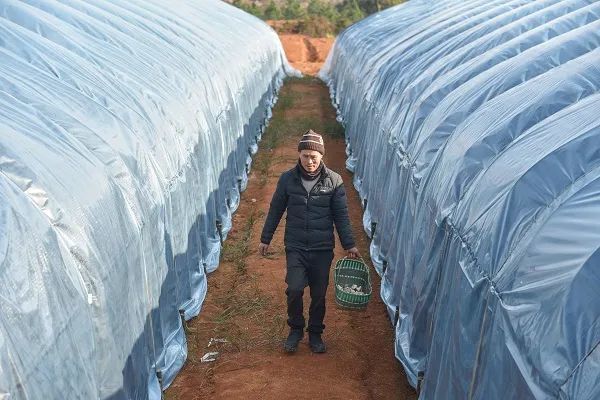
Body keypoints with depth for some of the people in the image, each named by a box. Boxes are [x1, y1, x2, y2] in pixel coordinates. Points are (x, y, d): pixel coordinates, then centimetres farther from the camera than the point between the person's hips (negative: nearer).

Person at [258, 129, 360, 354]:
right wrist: (265, 239, 12)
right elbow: (275, 211, 8)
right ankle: (296, 329, 12)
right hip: (295, 247, 0)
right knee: (294, 289, -13)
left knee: (319, 294, 8)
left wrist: (349, 245, -2)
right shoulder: (287, 179, -2)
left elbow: (341, 215, 1)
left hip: (323, 249, 0)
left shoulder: (334, 181, -3)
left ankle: (315, 334, 29)